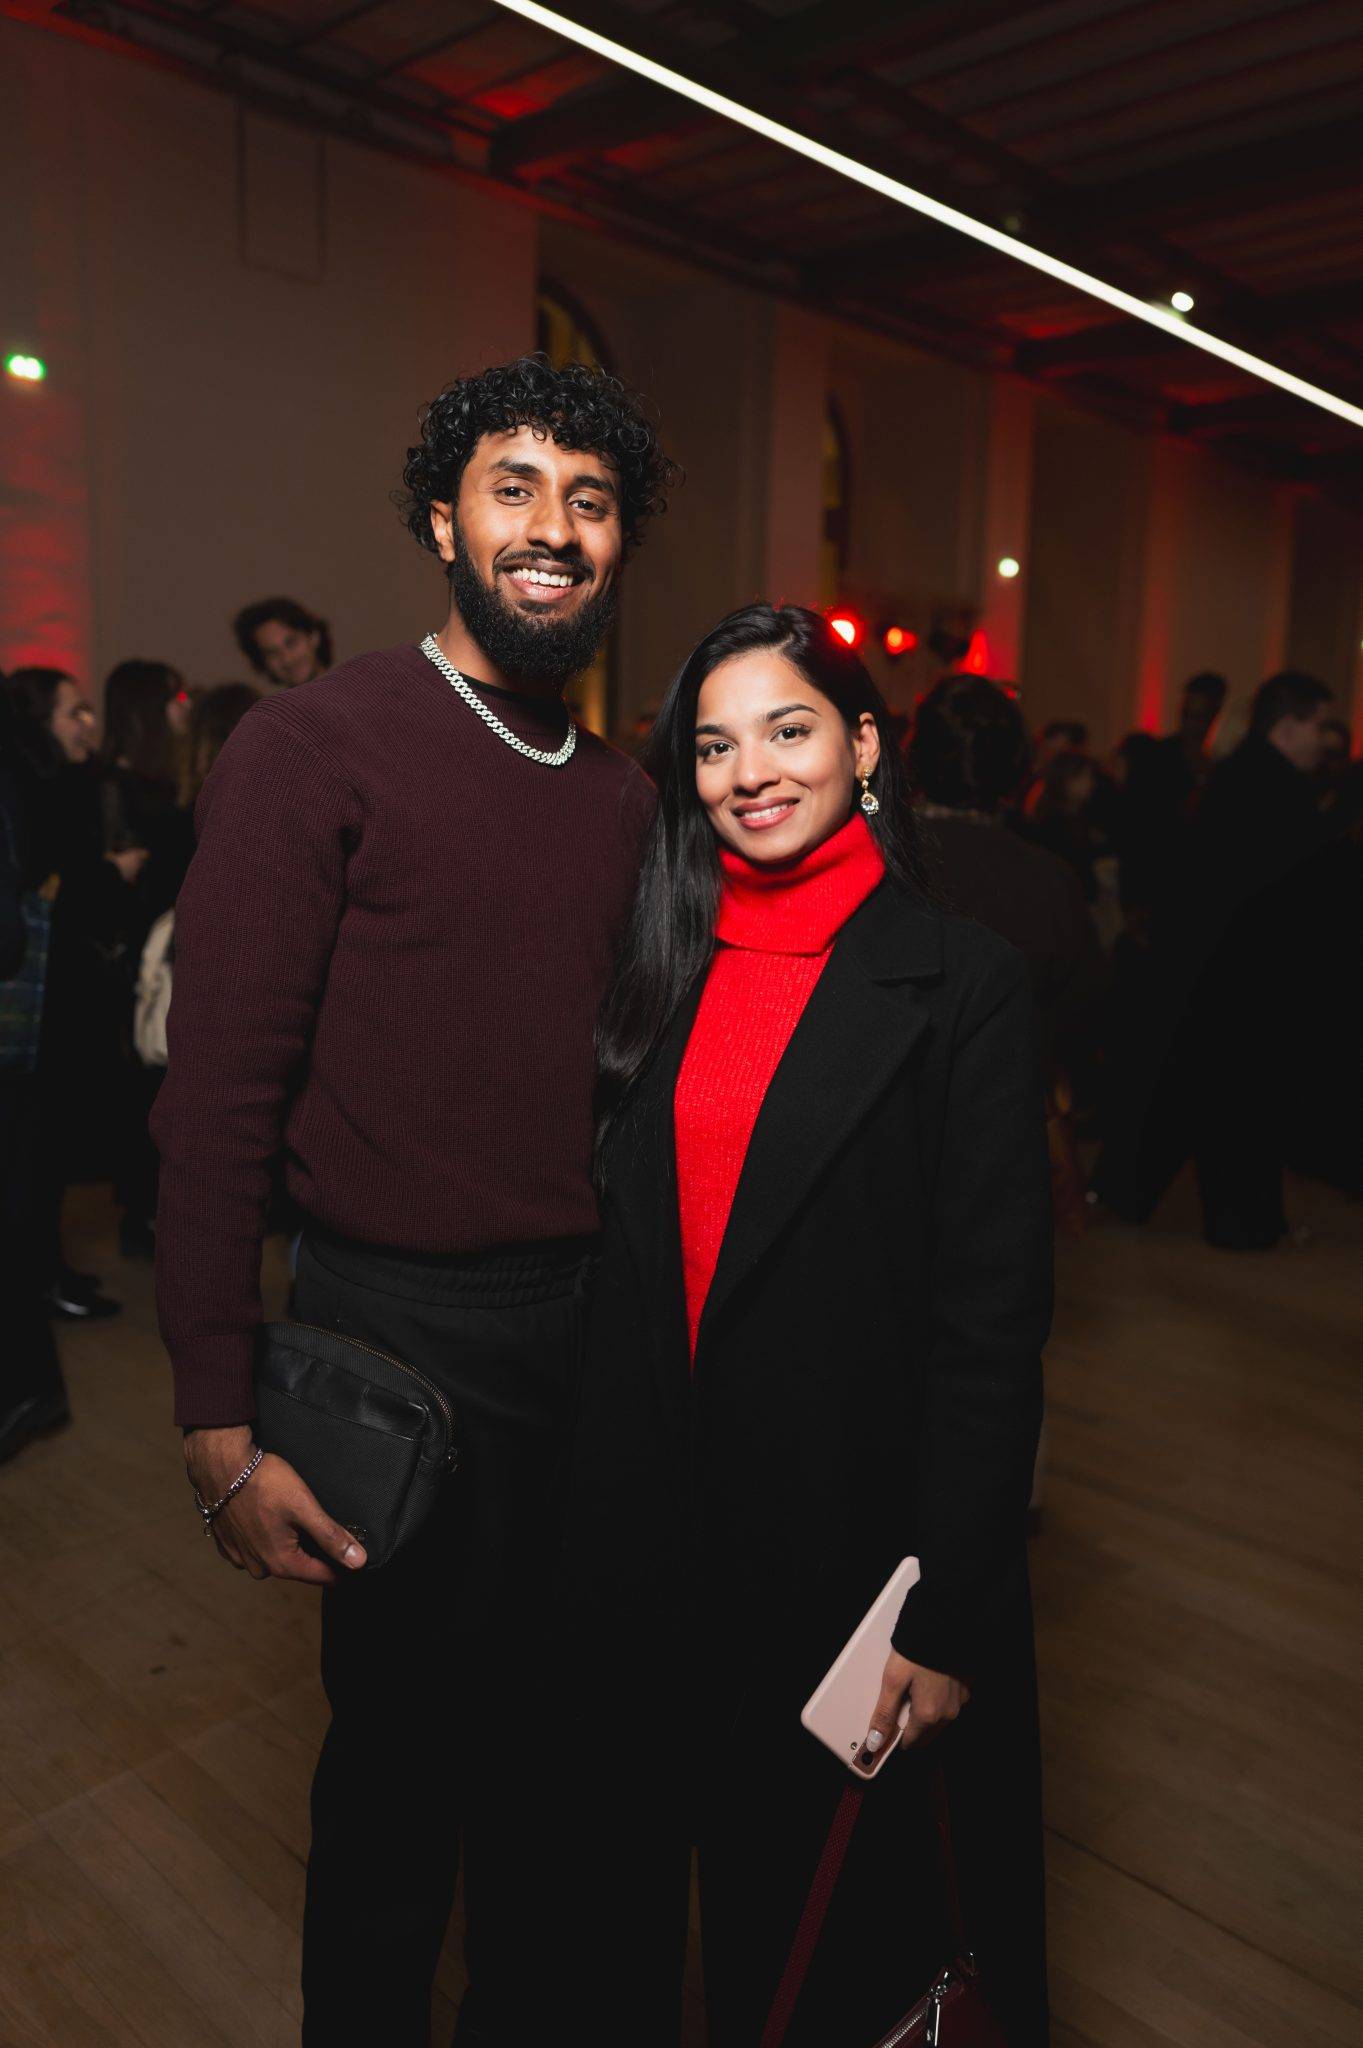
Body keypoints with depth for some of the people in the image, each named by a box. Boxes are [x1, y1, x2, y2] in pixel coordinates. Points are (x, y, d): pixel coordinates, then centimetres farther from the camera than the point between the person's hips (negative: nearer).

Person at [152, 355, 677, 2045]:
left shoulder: (623, 793, 8)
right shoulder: (317, 745, -12)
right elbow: (216, 1095, -14)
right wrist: (220, 1427, -15)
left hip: (596, 1320, 6)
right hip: (406, 1333, -5)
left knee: (551, 1727, 22)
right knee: (403, 1753, 14)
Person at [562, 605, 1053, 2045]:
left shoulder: (961, 982, -12)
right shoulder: (661, 964, 2)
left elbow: (993, 1318, -13)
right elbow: (616, 1248, 5)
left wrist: (949, 1616, -13)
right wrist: (594, 1497, 4)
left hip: (841, 1532, -4)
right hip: (643, 1518, 4)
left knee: (806, 1859, 18)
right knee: (638, 1847, 22)